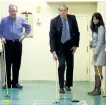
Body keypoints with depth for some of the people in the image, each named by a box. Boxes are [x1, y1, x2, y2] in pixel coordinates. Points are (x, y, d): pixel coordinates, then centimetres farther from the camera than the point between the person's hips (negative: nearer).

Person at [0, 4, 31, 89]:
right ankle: (8, 83, 7)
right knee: (8, 63, -1)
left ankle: (15, 82, 13)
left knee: (17, 64, 4)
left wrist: (24, 35, 2)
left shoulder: (21, 19, 4)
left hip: (17, 43, 1)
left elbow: (28, 27, 13)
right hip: (8, 43, -1)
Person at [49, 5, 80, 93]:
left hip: (70, 45, 3)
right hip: (60, 46, -3)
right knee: (61, 65, -12)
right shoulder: (54, 21, -17)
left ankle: (68, 85, 26)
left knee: (70, 66, 10)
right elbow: (52, 37, -18)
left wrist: (76, 45, -2)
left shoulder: (72, 18, -9)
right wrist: (53, 51, -25)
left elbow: (76, 32, 2)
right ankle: (61, 87, -1)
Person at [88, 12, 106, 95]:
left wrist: (96, 53, -15)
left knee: (99, 71, -7)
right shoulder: (94, 28, 13)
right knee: (96, 71, 8)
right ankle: (95, 89, 12)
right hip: (96, 50, 9)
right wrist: (91, 42, 3)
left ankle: (98, 89, -2)